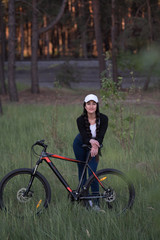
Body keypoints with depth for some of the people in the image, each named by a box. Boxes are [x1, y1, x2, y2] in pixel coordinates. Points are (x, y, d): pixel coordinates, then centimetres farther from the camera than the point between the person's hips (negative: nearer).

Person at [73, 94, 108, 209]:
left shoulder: (103, 119, -24)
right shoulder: (81, 120, -25)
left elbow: (101, 136, -31)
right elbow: (84, 137, -31)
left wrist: (96, 147, -51)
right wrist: (91, 141, -54)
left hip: (94, 146, 0)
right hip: (80, 145, 0)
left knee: (92, 172, -11)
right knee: (82, 170, 4)